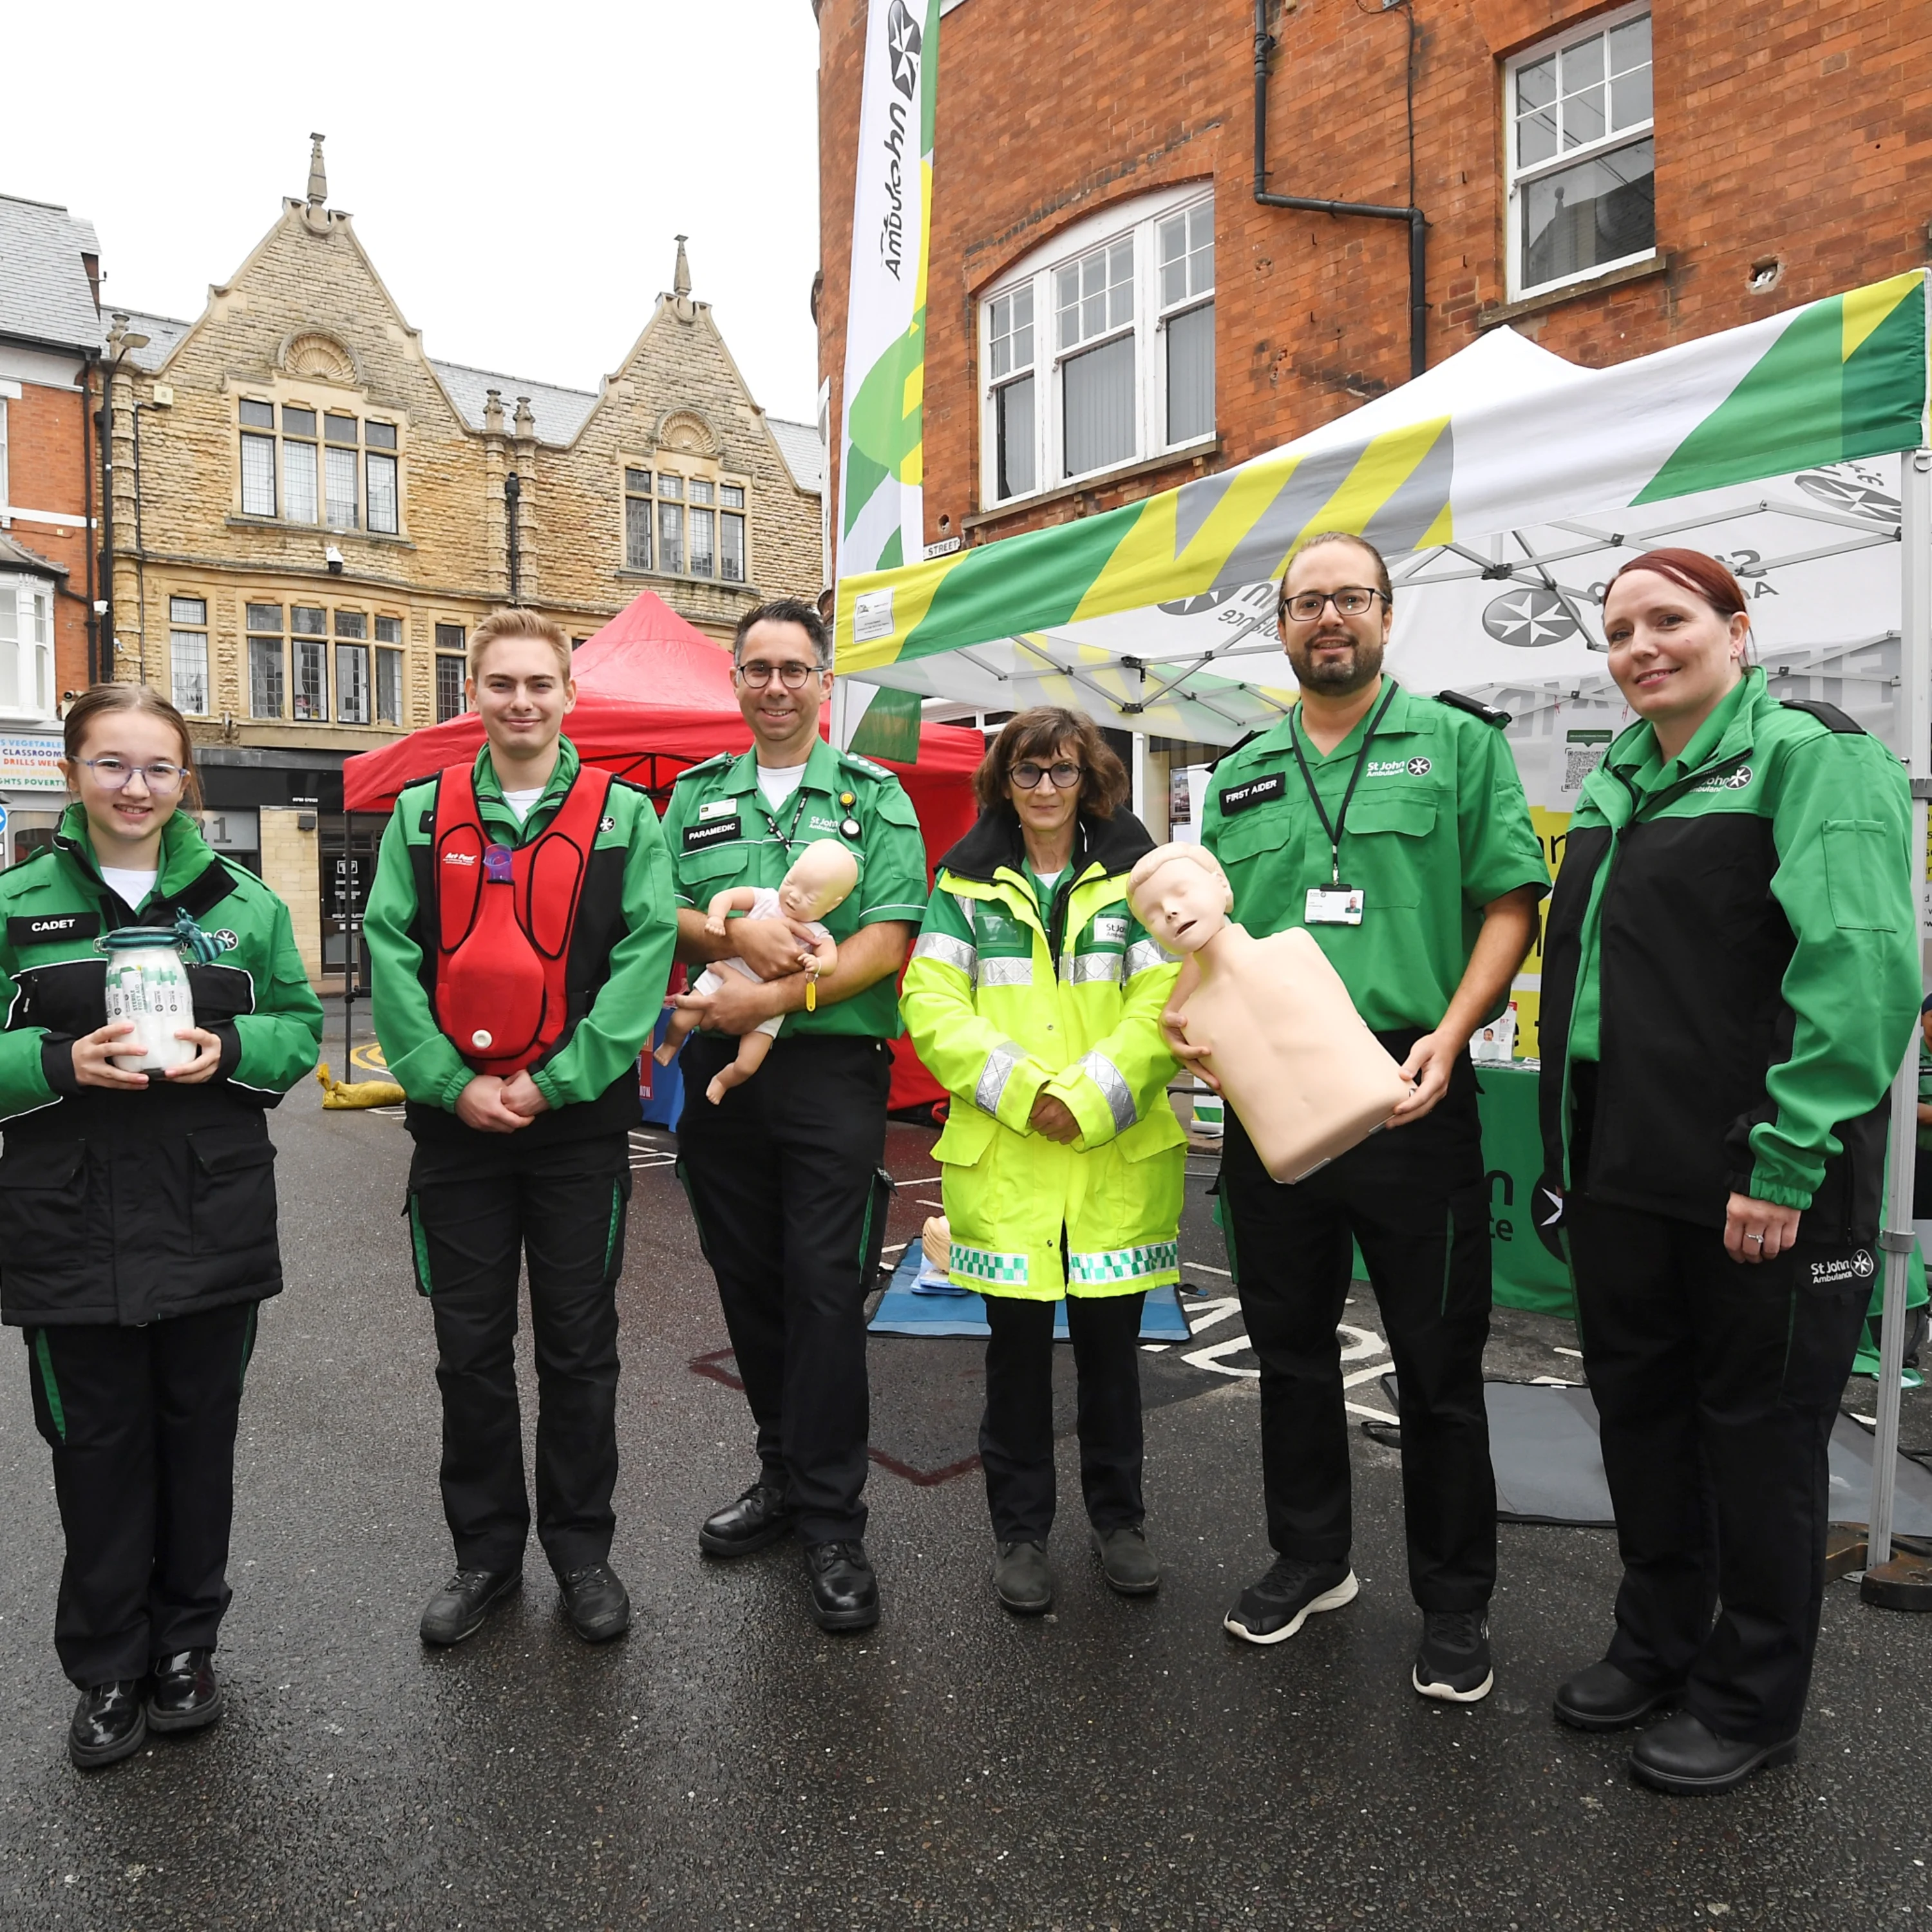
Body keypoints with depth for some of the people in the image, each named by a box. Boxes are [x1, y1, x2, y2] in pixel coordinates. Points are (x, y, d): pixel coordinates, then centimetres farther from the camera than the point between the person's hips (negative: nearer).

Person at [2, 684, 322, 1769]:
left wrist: (229, 1047, -13)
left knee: (201, 1439, 12)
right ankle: (108, 1671, 28)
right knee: (99, 1448, 9)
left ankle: (187, 1646, 32)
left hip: (214, 1224, 1)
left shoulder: (242, 901, 4)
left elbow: (301, 1026, 6)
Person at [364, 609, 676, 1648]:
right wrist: (452, 1083, -10)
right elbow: (390, 957, 0)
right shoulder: (422, 814, 6)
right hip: (456, 1123, 2)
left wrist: (553, 1082, -13)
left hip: (578, 1122, -2)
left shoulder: (624, 815, 0)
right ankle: (486, 1549, 28)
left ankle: (581, 1545, 26)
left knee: (579, 1348, 9)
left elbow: (643, 958, -7)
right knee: (469, 1348, 11)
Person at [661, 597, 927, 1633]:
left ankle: (832, 1523, 8)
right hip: (721, 1073, 4)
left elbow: (886, 943, -7)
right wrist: (731, 931, -14)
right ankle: (784, 1470, 30)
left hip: (830, 1070, -4)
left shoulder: (875, 797, 3)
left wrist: (773, 998, -16)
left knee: (825, 1290, -4)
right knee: (748, 1283, 12)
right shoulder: (696, 796, 14)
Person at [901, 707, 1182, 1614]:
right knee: (1016, 1345, 9)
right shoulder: (966, 883, 7)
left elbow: (1168, 1002, -4)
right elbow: (929, 1003, -4)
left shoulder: (1136, 877, 6)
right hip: (1002, 1158, 0)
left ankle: (1117, 1519, 31)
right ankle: (1019, 1529, 26)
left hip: (1116, 1157, 1)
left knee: (1111, 1342, 12)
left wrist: (1088, 1100, -15)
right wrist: (1021, 1090, -15)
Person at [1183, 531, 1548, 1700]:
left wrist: (1450, 1032, -17)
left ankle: (1456, 1603, 25)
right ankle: (1311, 1558, 35)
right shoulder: (1240, 776, 14)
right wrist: (1191, 1000, -6)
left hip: (1409, 1094, -4)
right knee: (1290, 1344, 16)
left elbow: (1511, 901, -3)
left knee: (1438, 1362, 6)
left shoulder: (1458, 742, 3)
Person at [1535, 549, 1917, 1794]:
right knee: (1639, 1411, 18)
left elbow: (1862, 968, -19)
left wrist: (1788, 1162, -22)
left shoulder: (1811, 757, -9)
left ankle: (1751, 1703, 27)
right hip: (1623, 1171, 8)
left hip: (1757, 1188, -7)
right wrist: (1568, 1151, 15)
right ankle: (1659, 1644, 38)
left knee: (1760, 1434, 8)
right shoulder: (1615, 783, 14)